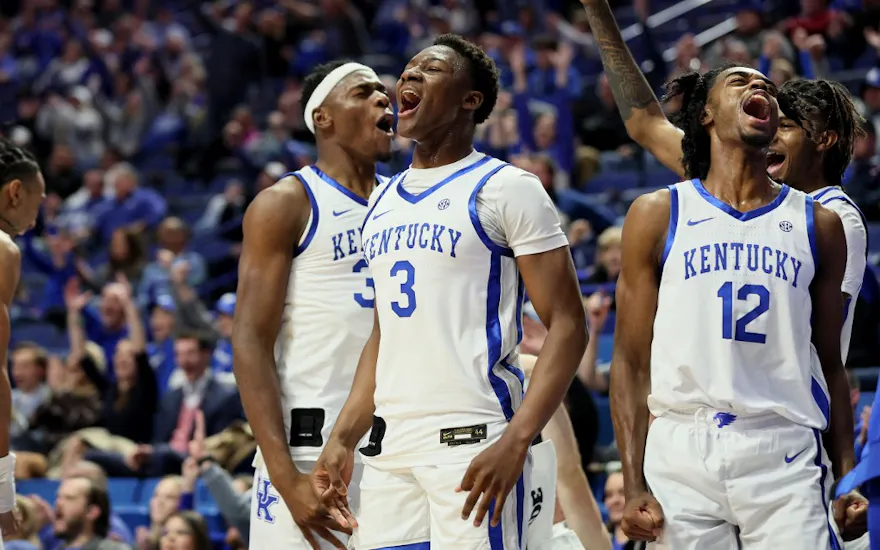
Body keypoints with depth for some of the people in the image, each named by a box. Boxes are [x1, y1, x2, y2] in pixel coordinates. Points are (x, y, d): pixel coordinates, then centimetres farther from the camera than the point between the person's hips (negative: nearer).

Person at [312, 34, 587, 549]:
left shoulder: (505, 189, -4)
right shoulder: (383, 201, 18)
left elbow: (568, 326, -9)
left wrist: (515, 443, -20)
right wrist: (343, 439, 13)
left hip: (474, 443, -7)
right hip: (390, 446, 7)